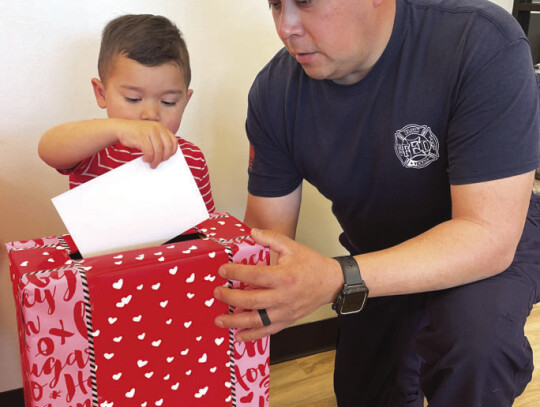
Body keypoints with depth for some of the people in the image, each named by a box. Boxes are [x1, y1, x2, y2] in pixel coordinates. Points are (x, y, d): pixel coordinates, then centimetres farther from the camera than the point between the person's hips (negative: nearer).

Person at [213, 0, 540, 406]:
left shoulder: (485, 47, -32)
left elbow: (488, 234, -36)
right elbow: (266, 231, -13)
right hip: (379, 256, 4)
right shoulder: (275, 91, -18)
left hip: (495, 243, -3)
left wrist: (338, 280, -49)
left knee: (474, 332, -34)